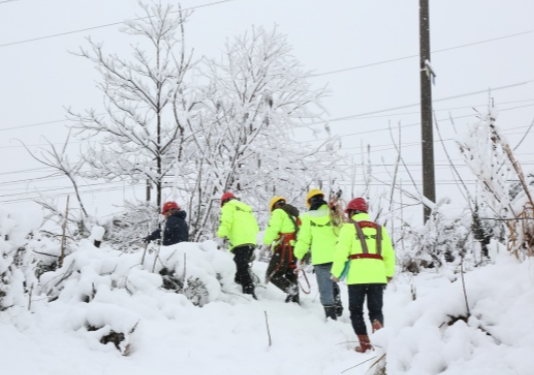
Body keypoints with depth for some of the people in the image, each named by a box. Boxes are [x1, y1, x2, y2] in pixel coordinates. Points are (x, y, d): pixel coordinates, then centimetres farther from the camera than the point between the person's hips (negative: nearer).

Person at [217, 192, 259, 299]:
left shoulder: (228, 206, 9)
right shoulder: (246, 208, 31)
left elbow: (226, 221, -10)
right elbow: (255, 227, 23)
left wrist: (221, 236, -9)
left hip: (240, 242, -8)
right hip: (252, 242, 8)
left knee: (242, 269, -13)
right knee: (243, 268, 15)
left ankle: (250, 294, -24)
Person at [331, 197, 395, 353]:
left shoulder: (349, 227, 2)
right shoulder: (379, 229, 17)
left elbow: (341, 251, -5)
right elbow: (389, 253, 15)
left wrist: (336, 273, 2)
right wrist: (389, 273, 22)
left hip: (357, 275, -4)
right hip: (377, 275, 4)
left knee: (356, 311, 9)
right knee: (376, 310, 10)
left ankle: (364, 343, 3)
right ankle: (378, 324, -22)